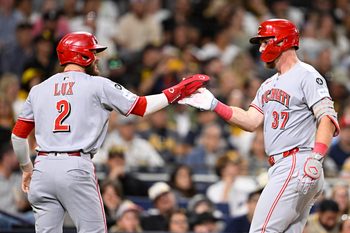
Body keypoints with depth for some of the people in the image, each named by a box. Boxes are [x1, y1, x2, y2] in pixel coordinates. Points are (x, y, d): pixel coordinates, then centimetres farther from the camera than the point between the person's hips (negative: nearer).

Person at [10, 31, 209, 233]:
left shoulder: (39, 90, 13)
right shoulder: (98, 85, 2)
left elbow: (18, 135, 14)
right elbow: (142, 107, 4)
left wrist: (27, 168, 29)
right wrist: (176, 92, 15)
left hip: (43, 168, 4)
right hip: (76, 168, -4)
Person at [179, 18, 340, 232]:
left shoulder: (307, 76, -6)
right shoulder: (269, 84, 23)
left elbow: (327, 118, -17)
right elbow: (252, 121, 16)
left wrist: (316, 156, -30)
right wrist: (213, 105, 6)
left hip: (298, 165, -9)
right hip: (280, 167, 9)